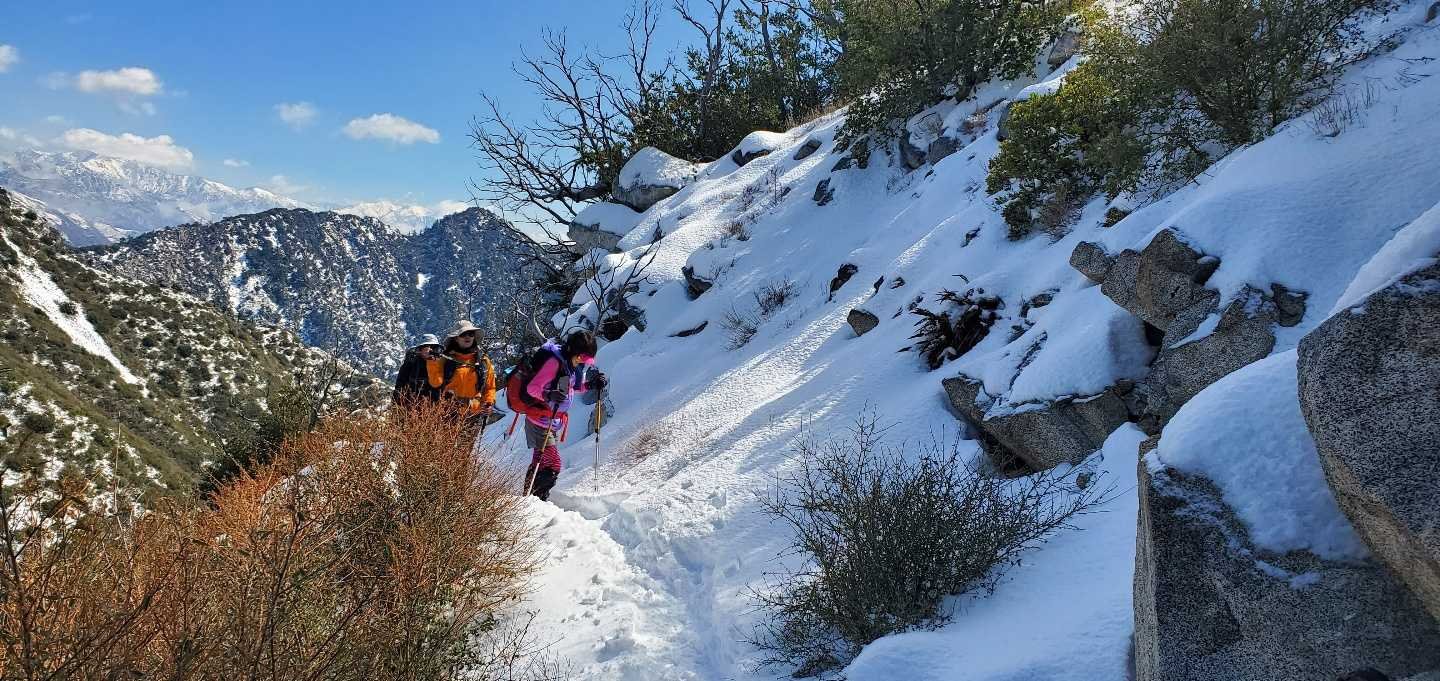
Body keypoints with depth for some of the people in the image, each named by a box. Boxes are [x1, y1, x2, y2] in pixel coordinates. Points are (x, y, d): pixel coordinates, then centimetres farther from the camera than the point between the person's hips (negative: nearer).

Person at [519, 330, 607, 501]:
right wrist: (548, 395, -42)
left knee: (540, 461, 17)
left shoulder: (572, 364, 5)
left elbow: (572, 387, 21)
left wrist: (592, 385, 5)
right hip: (540, 420, -9)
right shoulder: (554, 361, -20)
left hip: (553, 422, 9)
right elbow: (532, 387, -24)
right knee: (552, 464, -15)